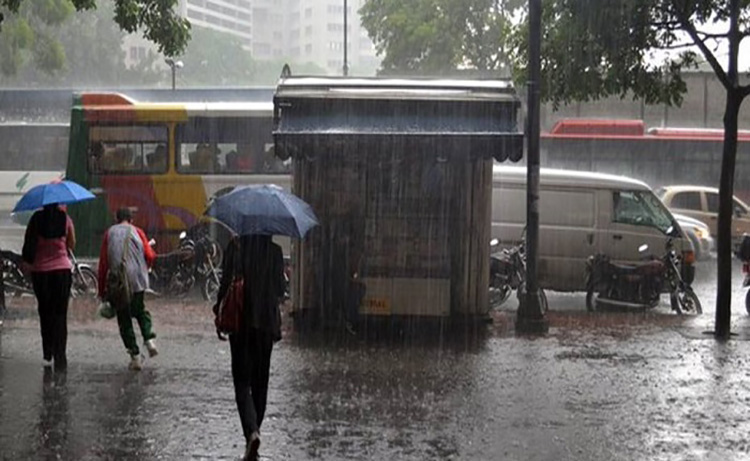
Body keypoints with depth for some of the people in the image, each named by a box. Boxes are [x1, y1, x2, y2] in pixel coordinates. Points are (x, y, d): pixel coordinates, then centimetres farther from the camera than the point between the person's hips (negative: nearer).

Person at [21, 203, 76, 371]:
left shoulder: (37, 219, -6)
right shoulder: (65, 218, -5)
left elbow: (29, 243, -3)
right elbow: (72, 245, 5)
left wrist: (27, 262, 12)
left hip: (40, 271, 1)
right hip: (62, 269, 0)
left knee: (45, 313, 15)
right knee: (60, 315, 4)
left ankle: (47, 355, 14)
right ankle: (59, 357, -3)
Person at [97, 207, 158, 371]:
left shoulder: (109, 233, 8)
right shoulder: (137, 232, 7)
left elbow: (103, 262, 3)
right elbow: (150, 256, -2)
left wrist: (102, 289, 7)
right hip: (138, 280, 1)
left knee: (124, 318, 7)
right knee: (140, 311, 23)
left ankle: (135, 356, 1)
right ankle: (149, 338, -1)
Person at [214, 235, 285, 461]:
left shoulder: (235, 247, -7)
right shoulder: (275, 251, -2)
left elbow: (226, 283, -8)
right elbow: (280, 289, 2)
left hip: (241, 321, -2)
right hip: (266, 322, 2)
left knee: (242, 382, -2)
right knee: (260, 381, 15)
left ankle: (252, 431, -22)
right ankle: (253, 430, 22)